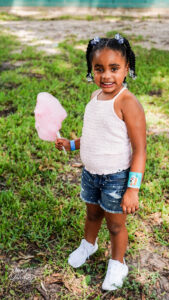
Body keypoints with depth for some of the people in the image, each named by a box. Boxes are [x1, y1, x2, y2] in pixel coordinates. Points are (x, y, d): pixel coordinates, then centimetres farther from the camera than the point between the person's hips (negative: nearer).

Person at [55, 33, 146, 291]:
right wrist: (71, 144, 10)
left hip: (116, 178, -6)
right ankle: (88, 244, 56)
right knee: (92, 213, 28)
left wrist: (133, 189, -26)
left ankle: (117, 265, 40)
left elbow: (139, 149, -23)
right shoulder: (96, 97, 0)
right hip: (90, 173, 6)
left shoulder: (127, 103, -24)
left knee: (115, 224, 15)